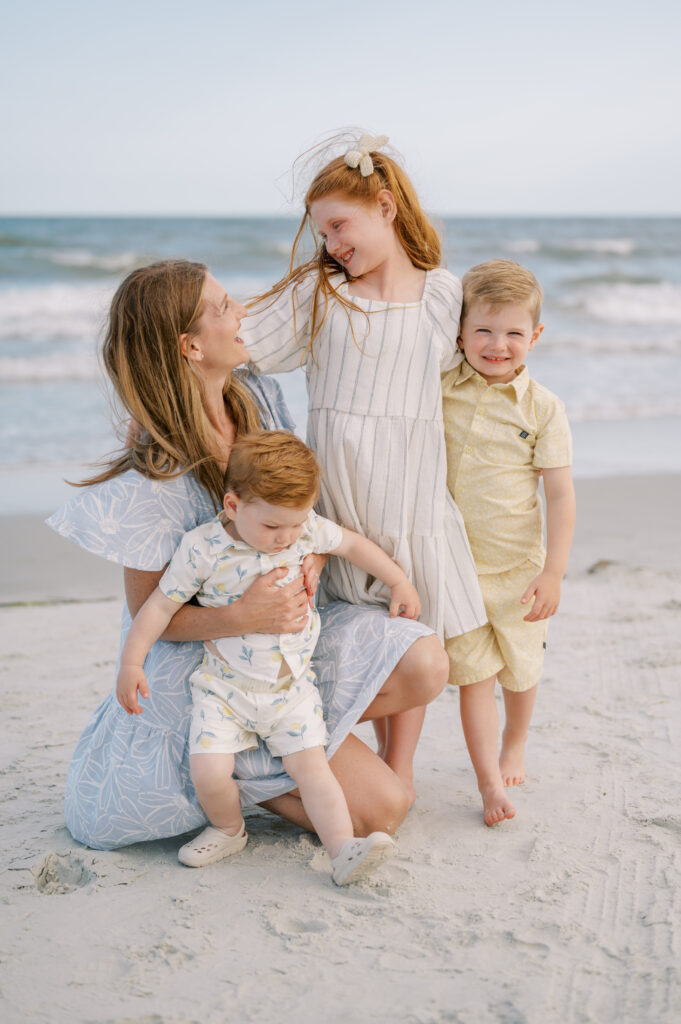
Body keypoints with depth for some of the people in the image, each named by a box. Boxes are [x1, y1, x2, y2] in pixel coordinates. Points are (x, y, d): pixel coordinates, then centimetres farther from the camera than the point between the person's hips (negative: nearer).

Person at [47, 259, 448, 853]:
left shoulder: (259, 400, -4)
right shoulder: (156, 481, -25)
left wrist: (313, 560, -14)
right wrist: (242, 617, -35)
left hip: (285, 634, 7)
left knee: (426, 665, -16)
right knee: (383, 809, -11)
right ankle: (244, 778, 10)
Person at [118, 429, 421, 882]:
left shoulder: (308, 529, -6)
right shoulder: (203, 548, -15)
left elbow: (353, 543, 13)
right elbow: (161, 605, -7)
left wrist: (399, 582, 16)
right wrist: (131, 662, -9)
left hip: (291, 686, 2)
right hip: (224, 686, -2)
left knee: (311, 764, -9)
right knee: (208, 772, -13)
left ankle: (344, 850, -11)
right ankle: (229, 830, 15)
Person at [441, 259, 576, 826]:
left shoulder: (542, 407, -11)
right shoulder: (439, 389, -6)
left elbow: (561, 495, -10)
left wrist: (553, 573, -14)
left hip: (518, 564, 0)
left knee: (520, 666, 16)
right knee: (474, 672, -2)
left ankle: (515, 746, 43)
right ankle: (490, 783, 6)